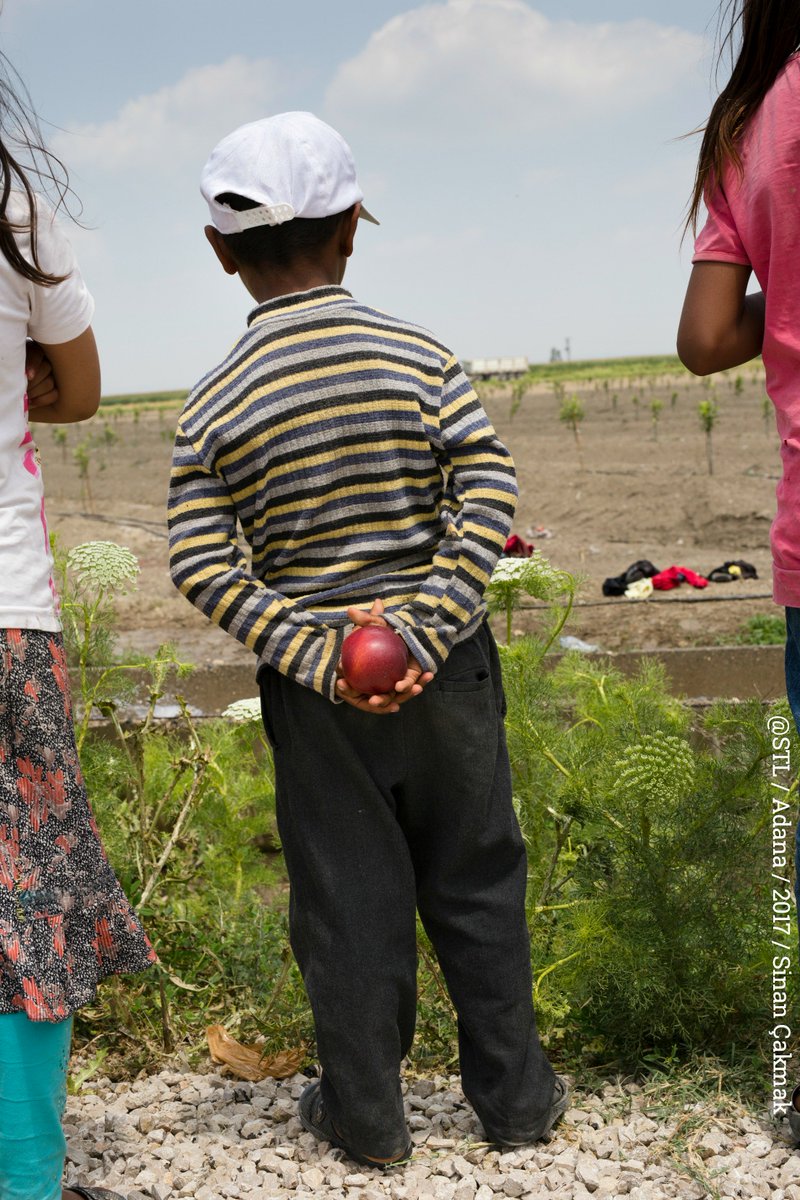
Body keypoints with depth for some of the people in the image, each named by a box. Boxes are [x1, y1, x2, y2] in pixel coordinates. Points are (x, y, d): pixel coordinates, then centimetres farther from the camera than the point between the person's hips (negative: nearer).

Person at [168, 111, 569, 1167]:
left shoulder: (214, 406, -4)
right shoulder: (420, 358, -6)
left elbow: (201, 564, -10)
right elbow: (490, 497, -14)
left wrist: (311, 656, -12)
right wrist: (425, 627, -15)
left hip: (312, 690, 0)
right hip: (446, 672, 0)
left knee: (347, 897, 11)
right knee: (475, 881, 14)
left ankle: (365, 1113, 23)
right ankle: (515, 1095, 26)